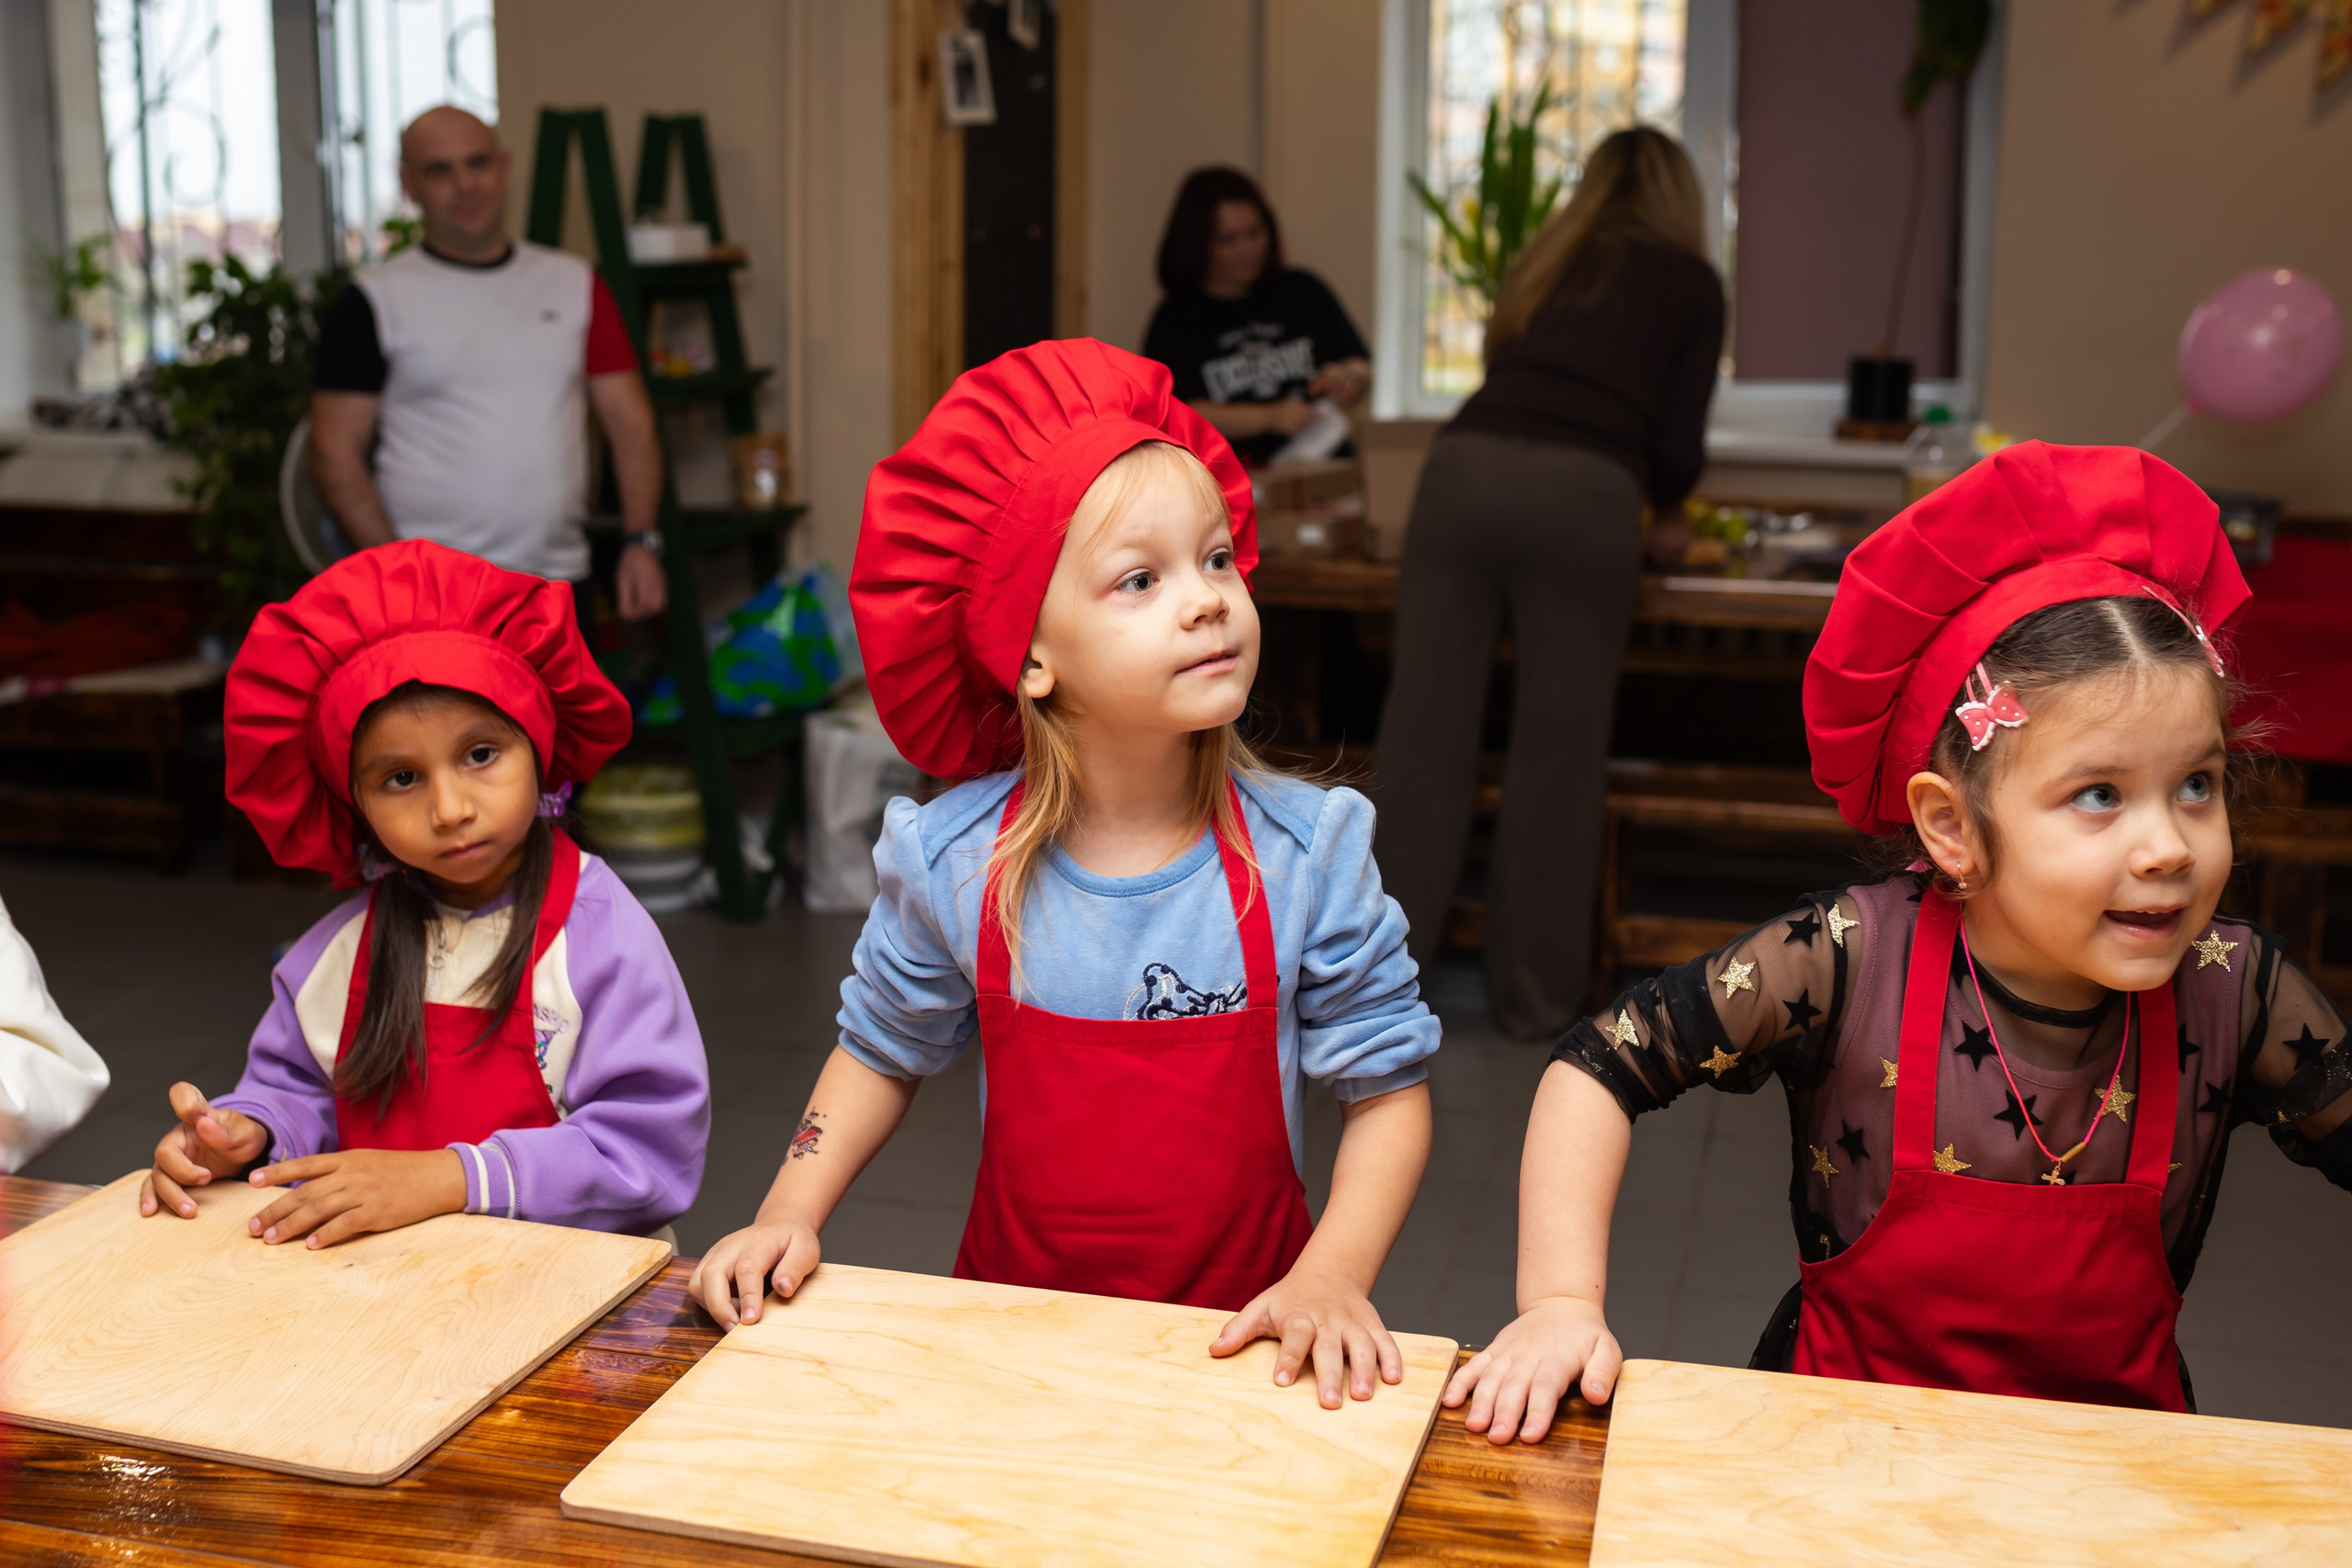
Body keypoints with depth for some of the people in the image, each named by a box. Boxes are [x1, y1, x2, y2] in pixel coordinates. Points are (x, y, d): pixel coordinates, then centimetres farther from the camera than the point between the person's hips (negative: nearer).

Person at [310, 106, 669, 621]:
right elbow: (334, 453, -3)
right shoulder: (373, 301, 0)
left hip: (560, 581, 4)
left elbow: (629, 421, 9)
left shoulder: (574, 284, 11)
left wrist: (640, 541, -4)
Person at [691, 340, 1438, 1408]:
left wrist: (1332, 1277, -17)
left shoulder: (1307, 853, -10)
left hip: (1242, 1345, -1)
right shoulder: (952, 862, -7)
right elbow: (882, 1052, 10)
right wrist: (789, 1217, -2)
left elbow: (1387, 1090, -4)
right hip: (1017, 1314, 1)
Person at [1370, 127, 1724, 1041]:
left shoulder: (1544, 263, 29)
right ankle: (1535, 995, 14)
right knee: (1557, 751, 5)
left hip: (1465, 467, 4)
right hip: (1581, 494, -3)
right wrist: (1663, 496, 35)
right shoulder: (1691, 283, 18)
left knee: (1425, 728, 6)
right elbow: (1679, 446, 12)